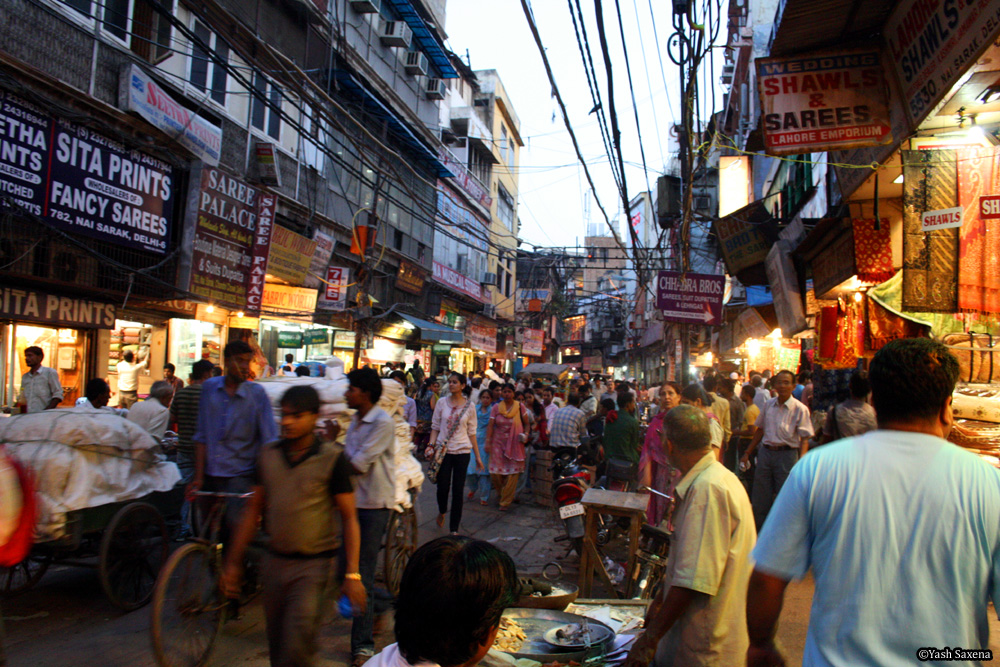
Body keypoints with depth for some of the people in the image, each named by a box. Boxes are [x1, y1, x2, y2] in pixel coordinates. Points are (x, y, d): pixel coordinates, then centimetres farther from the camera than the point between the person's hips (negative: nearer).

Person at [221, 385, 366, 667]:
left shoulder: (332, 458, -10)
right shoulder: (268, 454, 3)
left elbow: (349, 518, -9)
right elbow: (253, 510, 11)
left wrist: (352, 574, -14)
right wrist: (233, 561, 11)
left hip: (314, 565, -5)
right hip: (275, 561, 5)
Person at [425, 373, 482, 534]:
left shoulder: (469, 406, 1)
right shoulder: (442, 402, 2)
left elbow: (472, 432, 6)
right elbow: (435, 427, 6)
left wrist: (477, 457, 5)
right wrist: (431, 445, -9)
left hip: (462, 451, 0)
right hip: (443, 450, 0)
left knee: (458, 490, 1)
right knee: (442, 486, 1)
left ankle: (454, 528, 12)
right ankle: (442, 512, 35)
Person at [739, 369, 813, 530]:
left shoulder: (800, 409, -7)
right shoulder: (769, 405, 7)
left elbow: (804, 439, -9)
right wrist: (747, 453, 14)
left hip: (786, 454, -4)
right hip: (766, 452, 4)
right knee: (760, 498, 11)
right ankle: (759, 529, 26)